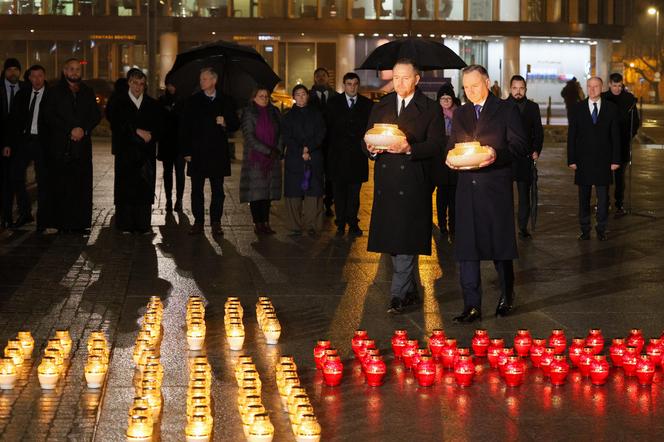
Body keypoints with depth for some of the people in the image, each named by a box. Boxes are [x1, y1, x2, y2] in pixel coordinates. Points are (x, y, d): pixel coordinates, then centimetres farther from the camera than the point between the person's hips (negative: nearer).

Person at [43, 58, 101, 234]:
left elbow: (96, 115, 11)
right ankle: (61, 223, -3)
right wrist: (70, 130, -10)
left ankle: (80, 222, 1)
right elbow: (49, 116, -2)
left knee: (82, 185, -3)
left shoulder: (88, 93, 17)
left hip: (82, 145, 3)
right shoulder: (54, 92, 7)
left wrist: (84, 129, -7)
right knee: (60, 186, -6)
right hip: (60, 146, -2)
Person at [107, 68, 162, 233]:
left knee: (145, 188, -2)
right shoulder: (119, 103, 6)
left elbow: (159, 127, 11)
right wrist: (137, 131, -12)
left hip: (146, 152, 2)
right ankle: (125, 224, 0)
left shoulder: (153, 105, 14)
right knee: (126, 187, -4)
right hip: (125, 152, -2)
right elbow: (116, 125, -6)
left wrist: (151, 135, -9)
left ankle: (143, 224, 2)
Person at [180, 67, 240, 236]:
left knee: (218, 189, 3)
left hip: (218, 152, 0)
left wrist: (225, 124, -13)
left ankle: (216, 222, 10)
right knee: (197, 189, 3)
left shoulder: (226, 101, 7)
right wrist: (186, 151, -3)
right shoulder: (192, 101, 5)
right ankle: (198, 222, 10)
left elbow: (236, 125, 10)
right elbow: (184, 128, 4)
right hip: (197, 152, 0)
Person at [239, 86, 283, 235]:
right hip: (254, 159, -4)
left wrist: (278, 150, -4)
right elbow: (249, 137, -10)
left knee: (268, 192, 3)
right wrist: (268, 151, -13)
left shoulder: (274, 112, 13)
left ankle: (266, 223, 6)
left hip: (272, 160, 4)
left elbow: (281, 133, 12)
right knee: (256, 191, -5)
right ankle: (258, 224, -1)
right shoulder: (249, 114, -2)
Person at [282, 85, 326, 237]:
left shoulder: (316, 114, 12)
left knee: (313, 192, -6)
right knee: (294, 193, -4)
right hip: (294, 159, 0)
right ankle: (295, 226, 0)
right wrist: (301, 152, -10)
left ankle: (312, 226, -3)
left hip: (314, 159, 0)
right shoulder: (289, 116, 11)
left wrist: (308, 148, -12)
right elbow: (287, 138, 2)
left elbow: (320, 134, 3)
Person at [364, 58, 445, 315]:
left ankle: (399, 295, -8)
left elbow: (436, 144, -5)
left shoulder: (431, 109, 2)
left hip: (413, 182, -5)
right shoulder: (380, 107, 16)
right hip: (386, 182, 5)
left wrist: (409, 148, -20)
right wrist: (372, 149, -8)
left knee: (406, 240, -10)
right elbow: (367, 140, 15)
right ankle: (410, 291, 20)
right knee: (392, 240, 8)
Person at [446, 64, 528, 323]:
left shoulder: (506, 111, 2)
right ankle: (472, 306, 2)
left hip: (496, 188, -4)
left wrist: (497, 154, -20)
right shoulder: (460, 114, 16)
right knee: (466, 248, -2)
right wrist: (450, 157, -3)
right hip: (467, 188, 4)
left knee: (500, 243, 6)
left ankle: (507, 295, 28)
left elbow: (520, 146, -3)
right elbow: (451, 145, 20)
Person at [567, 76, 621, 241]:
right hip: (583, 160, 0)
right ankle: (585, 229, 16)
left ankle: (601, 229, 14)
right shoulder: (578, 109, 2)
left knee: (603, 197, 3)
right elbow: (571, 136, 2)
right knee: (583, 197, 7)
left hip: (604, 160, 0)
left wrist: (616, 160, -3)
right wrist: (571, 160, -4)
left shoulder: (611, 108, 2)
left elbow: (615, 135, 2)